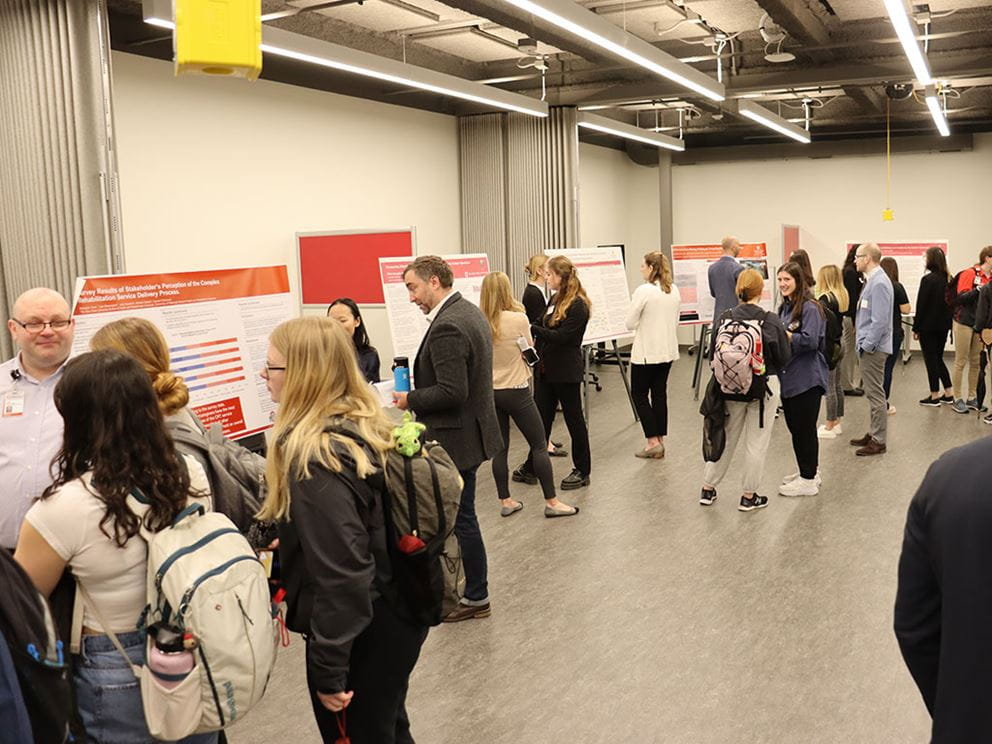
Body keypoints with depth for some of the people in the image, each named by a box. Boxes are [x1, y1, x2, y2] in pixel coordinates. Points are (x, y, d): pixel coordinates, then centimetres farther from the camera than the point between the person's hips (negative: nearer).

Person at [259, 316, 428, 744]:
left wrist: (328, 669, -20)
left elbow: (341, 574, -27)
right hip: (395, 611, 9)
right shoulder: (364, 425, 1)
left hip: (361, 633, -9)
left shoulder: (316, 456, -27)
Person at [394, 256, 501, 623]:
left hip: (455, 437, -10)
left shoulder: (447, 327, -24)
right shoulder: (470, 311, 9)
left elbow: (451, 392, -28)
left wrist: (409, 400, -14)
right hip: (470, 429, 10)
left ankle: (476, 598, 20)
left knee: (460, 517, 4)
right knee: (457, 513, 20)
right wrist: (417, 393, 12)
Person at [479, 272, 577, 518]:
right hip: (516, 391, -4)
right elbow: (529, 348, 2)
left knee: (500, 448, 11)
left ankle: (505, 501, 18)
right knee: (539, 446, 6)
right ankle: (551, 502, 10)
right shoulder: (519, 319, -15)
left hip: (490, 391, 4)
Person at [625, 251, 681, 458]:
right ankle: (660, 440, 16)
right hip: (668, 350, 7)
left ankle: (653, 441, 0)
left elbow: (630, 323, -14)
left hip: (646, 351, -7)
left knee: (639, 394, 5)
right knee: (660, 393, 13)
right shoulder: (674, 291, 5)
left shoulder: (644, 291, -17)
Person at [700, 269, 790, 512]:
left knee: (726, 438, 17)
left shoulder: (725, 318, -8)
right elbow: (784, 358, -8)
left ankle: (708, 488, 24)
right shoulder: (772, 321, -13)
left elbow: (713, 355, -3)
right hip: (764, 387, -3)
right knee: (756, 442, 9)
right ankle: (749, 496, 17)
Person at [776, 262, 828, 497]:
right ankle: (809, 471, 33)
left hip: (807, 379, -9)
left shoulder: (810, 308, -14)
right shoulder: (784, 307, 11)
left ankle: (809, 480, 12)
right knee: (794, 426, 17)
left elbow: (810, 340, -21)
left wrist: (784, 335, -13)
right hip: (789, 378, 9)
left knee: (805, 428, 1)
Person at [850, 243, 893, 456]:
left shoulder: (879, 283, -18)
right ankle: (873, 433, 28)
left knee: (875, 393, -3)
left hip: (873, 348, -10)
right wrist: (863, 343, 15)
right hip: (867, 345, 10)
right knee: (872, 392, 17)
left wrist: (867, 345, -18)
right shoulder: (871, 281, 12)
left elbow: (880, 321, -22)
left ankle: (878, 441, 4)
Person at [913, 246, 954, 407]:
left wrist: (916, 327, -8)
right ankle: (949, 393, 18)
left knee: (931, 360, 2)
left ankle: (935, 396, 8)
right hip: (943, 325, 7)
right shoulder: (948, 279, 5)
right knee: (938, 358, 18)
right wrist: (948, 321, 17)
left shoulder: (928, 279, -16)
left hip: (928, 326, -7)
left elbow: (921, 305, -14)